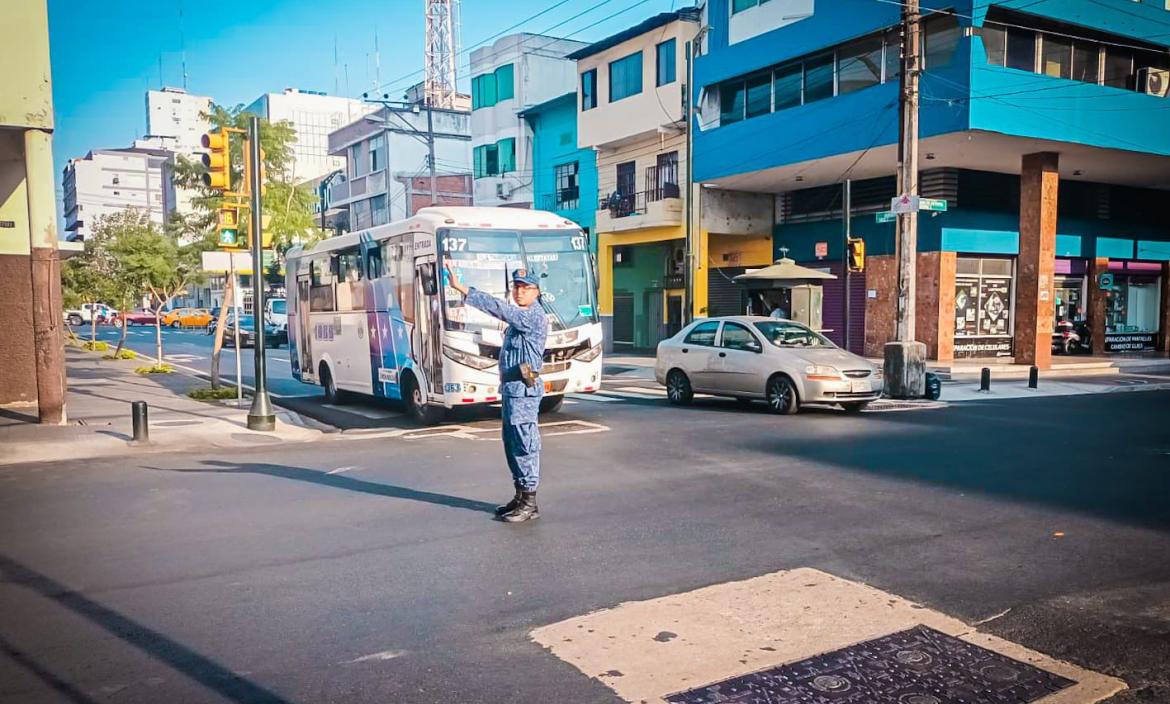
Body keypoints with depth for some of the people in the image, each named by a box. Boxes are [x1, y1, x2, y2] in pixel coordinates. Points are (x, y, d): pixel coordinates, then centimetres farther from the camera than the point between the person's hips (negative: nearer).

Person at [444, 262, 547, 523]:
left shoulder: (533, 316, -16)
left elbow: (499, 308, -26)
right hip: (512, 388, 10)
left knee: (524, 445, -5)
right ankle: (521, 496, 26)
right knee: (512, 444, 15)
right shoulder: (521, 316, 16)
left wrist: (461, 288, -28)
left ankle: (529, 503, 1)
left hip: (523, 390, -10)